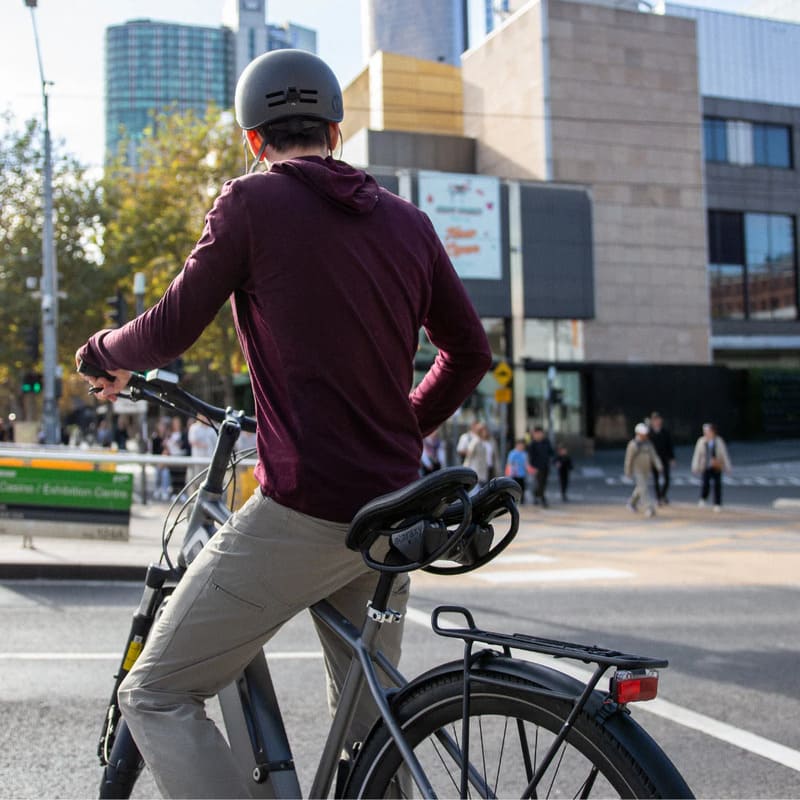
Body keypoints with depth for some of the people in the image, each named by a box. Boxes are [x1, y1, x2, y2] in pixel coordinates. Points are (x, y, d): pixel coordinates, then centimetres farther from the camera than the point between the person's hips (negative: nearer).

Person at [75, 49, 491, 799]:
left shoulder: (253, 202, -4)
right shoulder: (406, 221, 12)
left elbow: (171, 329, -3)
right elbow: (469, 351, 16)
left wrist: (103, 352, 18)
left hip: (301, 513, -7)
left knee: (156, 695, 5)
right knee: (370, 723, 23)